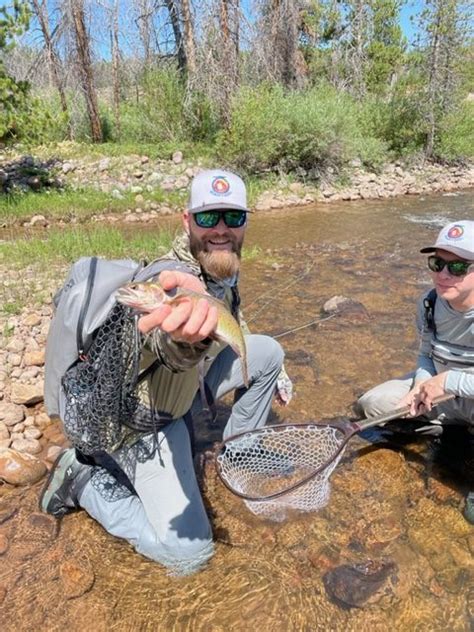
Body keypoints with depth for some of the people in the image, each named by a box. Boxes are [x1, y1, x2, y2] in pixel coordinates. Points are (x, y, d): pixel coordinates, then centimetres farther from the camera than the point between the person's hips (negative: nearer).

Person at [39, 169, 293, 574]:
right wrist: (183, 338, -78)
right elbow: (169, 349, -54)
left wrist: (273, 372, 17)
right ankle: (85, 480, 6)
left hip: (188, 384, 8)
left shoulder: (224, 264, -5)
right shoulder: (174, 275, -32)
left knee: (269, 351, 8)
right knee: (189, 553, -10)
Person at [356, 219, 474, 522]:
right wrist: (422, 384, -17)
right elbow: (426, 354, 2)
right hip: (441, 390, 5)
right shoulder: (430, 302, -12)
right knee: (370, 405, -7)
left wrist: (448, 380, -32)